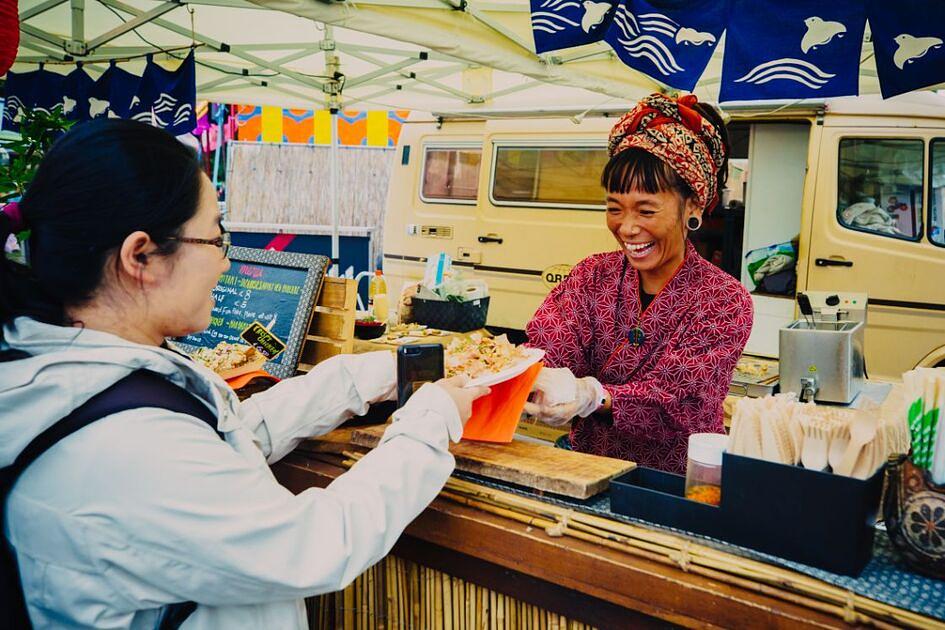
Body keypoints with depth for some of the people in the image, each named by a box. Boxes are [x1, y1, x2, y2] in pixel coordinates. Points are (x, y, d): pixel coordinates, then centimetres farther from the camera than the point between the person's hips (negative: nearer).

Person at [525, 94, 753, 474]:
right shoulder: (593, 275, 5)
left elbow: (676, 402, -19)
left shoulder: (725, 301, -7)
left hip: (675, 483, -3)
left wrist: (593, 397, -38)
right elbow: (549, 347, -12)